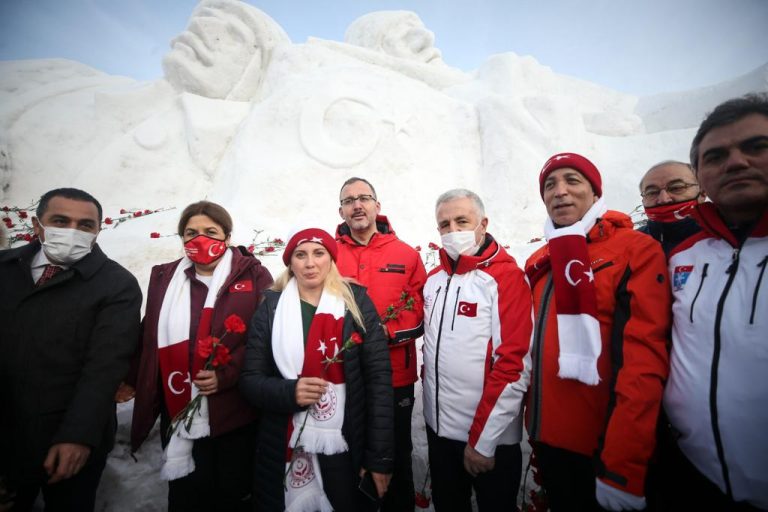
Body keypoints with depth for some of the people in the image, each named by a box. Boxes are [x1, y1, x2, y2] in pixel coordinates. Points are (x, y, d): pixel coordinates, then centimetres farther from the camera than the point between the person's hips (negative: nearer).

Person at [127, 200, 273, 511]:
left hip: (235, 417, -3)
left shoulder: (253, 276, -6)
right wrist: (133, 381, 7)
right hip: (180, 419, 4)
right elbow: (150, 339, 15)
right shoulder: (164, 278, 8)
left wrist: (227, 374, -19)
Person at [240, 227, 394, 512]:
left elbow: (379, 379, -7)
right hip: (285, 454, 1)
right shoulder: (271, 308, -2)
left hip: (348, 452, -1)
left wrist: (380, 457, -8)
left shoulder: (357, 303, -6)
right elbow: (250, 380, 0)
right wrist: (289, 392, -20)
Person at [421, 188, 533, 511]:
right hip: (438, 427, 6)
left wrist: (482, 440, -17)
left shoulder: (507, 276, -15)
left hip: (489, 437, -6)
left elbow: (514, 365, -19)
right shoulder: (434, 279, 4)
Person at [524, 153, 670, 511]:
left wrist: (622, 463, -20)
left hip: (602, 446, -5)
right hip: (548, 438, 6)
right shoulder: (539, 262, 7)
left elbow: (645, 358, -18)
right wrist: (536, 426, 10)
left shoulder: (637, 250, -10)